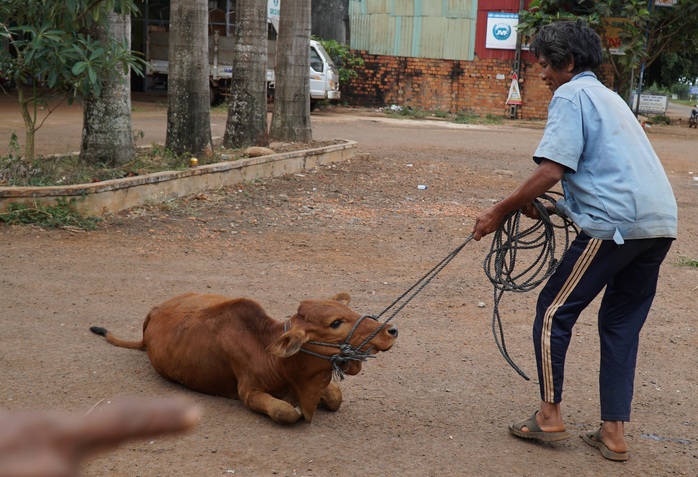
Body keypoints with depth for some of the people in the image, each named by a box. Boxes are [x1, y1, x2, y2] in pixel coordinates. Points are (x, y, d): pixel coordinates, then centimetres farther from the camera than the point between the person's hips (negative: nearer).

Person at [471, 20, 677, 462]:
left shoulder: (571, 95, -2)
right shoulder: (606, 95, 26)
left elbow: (551, 170, -14)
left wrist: (500, 212, -6)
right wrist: (541, 200, 20)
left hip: (617, 223, -9)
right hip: (662, 223, 9)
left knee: (555, 310, 5)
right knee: (622, 323, 14)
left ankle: (550, 415, 13)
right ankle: (614, 433, 15)